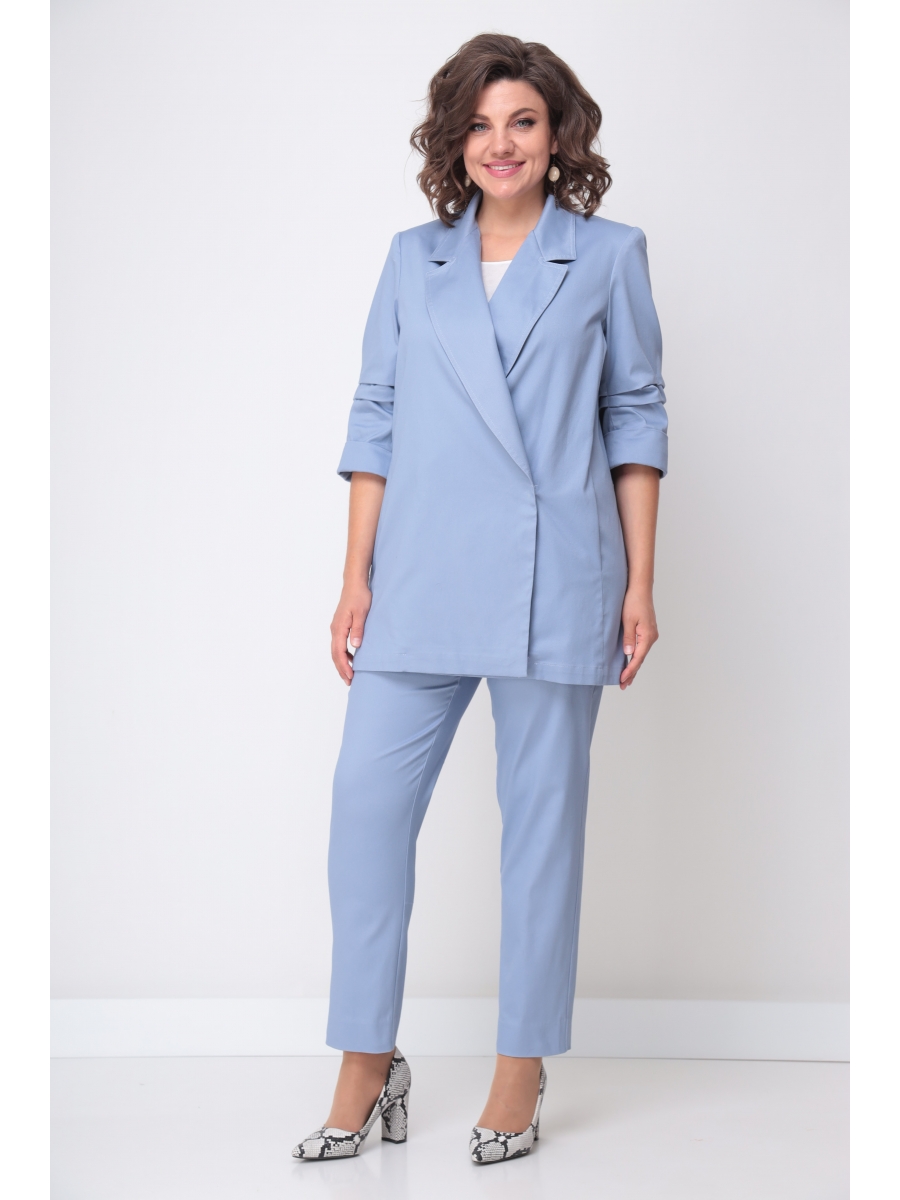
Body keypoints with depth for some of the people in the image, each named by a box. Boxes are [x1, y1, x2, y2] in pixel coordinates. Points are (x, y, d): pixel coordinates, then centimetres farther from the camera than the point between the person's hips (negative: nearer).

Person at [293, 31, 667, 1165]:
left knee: (541, 812, 4)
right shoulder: (414, 259, 12)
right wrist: (356, 578, 3)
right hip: (420, 579, 2)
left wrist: (640, 584, 0)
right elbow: (376, 419, 10)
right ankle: (367, 1067, 11)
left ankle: (522, 1070, 17)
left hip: (553, 581, -2)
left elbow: (635, 416, 6)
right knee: (368, 796, -3)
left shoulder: (609, 255, 7)